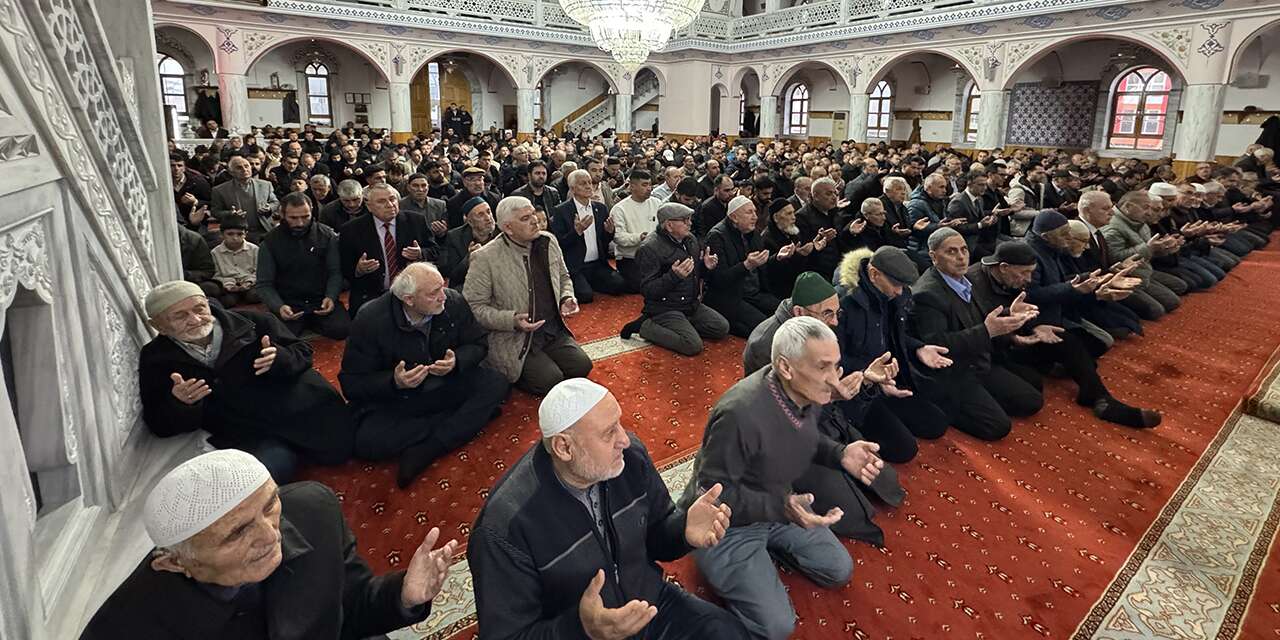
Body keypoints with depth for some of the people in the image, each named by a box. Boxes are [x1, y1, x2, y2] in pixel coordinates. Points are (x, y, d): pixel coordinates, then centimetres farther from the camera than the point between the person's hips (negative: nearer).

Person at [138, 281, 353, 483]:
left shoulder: (253, 322, -1)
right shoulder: (155, 360, 5)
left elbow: (303, 352, 5)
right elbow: (160, 426, 4)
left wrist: (279, 358, -20)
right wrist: (179, 403, -21)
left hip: (305, 409, 0)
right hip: (250, 437, 1)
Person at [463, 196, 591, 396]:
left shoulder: (548, 241, 4)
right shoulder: (485, 258, -15)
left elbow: (564, 278, 19)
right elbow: (474, 306, -13)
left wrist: (567, 298, -2)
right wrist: (512, 320, -24)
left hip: (554, 330, 6)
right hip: (515, 339, -6)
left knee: (581, 366, -10)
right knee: (551, 380, -18)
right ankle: (509, 379, 11)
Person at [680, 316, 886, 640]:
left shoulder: (809, 392, -13)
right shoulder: (741, 413, -39)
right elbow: (714, 492, -28)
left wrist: (841, 454, -13)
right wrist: (781, 507, -37)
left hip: (780, 503, 8)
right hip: (727, 521, -7)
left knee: (839, 571, 12)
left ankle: (764, 549, 23)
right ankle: (721, 569, 12)